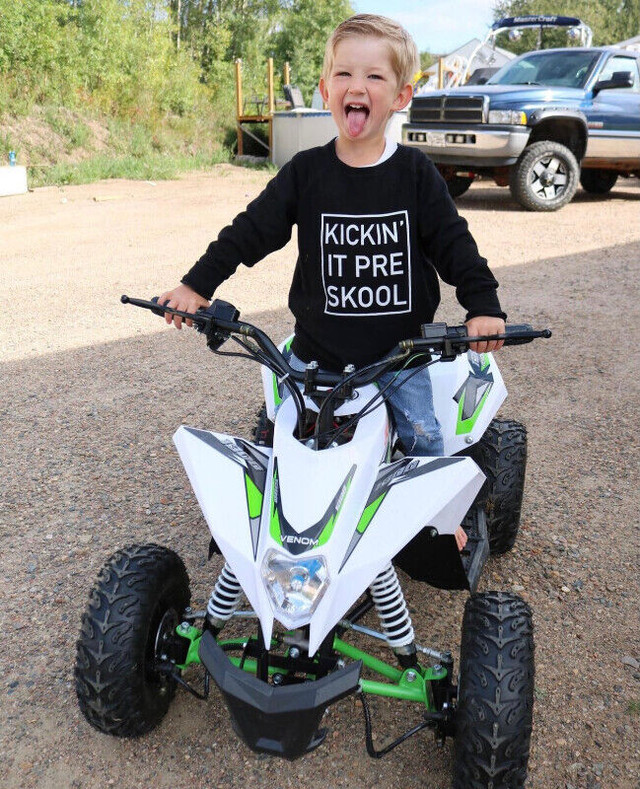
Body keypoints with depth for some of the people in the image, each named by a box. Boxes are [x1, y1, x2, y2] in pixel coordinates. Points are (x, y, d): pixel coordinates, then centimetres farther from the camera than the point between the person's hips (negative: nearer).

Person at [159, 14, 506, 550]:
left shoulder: (415, 174, -3)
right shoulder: (305, 173, -2)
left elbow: (452, 242, -3)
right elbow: (253, 229, -2)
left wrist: (484, 305, -14)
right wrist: (198, 284, -7)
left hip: (400, 348, 0)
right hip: (319, 349, 1)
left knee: (422, 433, 0)